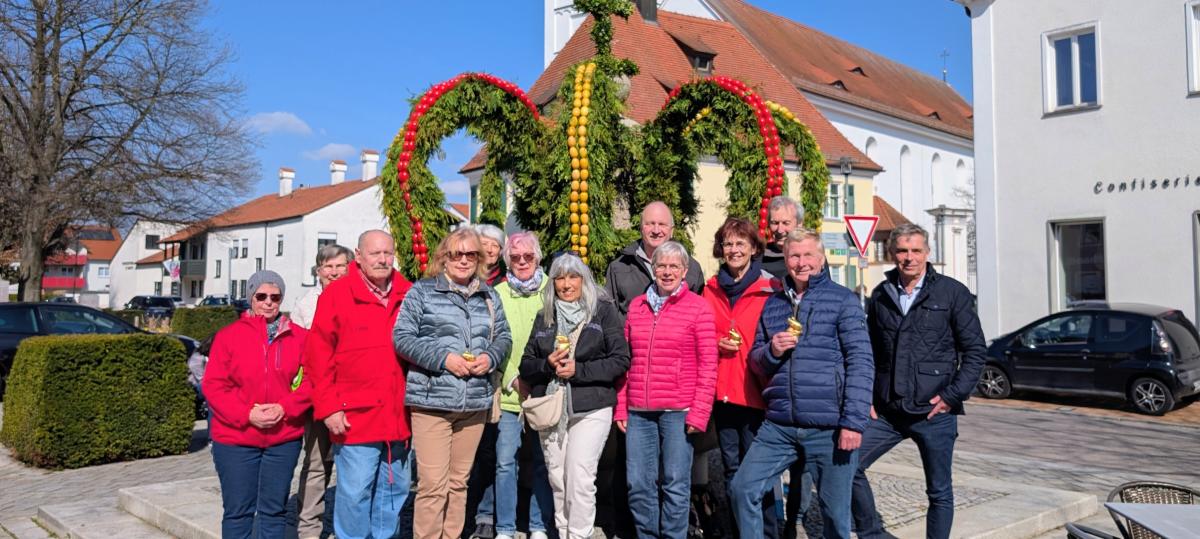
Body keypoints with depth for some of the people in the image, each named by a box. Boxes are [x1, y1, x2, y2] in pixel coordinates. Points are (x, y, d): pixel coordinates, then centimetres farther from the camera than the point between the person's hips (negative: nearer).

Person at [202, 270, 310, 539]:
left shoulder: (299, 337, 4)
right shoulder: (228, 335, 0)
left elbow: (310, 381, 1)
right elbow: (213, 385, -3)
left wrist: (285, 408, -15)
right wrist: (247, 414, -15)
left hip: (284, 439, 1)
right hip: (235, 439, -1)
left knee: (275, 509, 11)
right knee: (238, 510, 6)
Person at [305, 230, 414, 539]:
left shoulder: (408, 295, 7)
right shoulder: (336, 294, -3)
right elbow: (318, 357, -5)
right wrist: (328, 406, -10)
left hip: (398, 417, 4)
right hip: (355, 417, -4)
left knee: (396, 488, 15)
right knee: (355, 492, 0)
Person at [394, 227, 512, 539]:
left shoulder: (489, 296, 13)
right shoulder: (422, 291, 0)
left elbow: (503, 337, 16)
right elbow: (402, 337, -5)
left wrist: (490, 357, -6)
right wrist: (443, 358, -16)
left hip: (476, 402, 4)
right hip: (431, 400, -4)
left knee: (459, 481, 14)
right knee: (433, 484, -7)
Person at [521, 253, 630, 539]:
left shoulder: (604, 311, 1)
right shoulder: (544, 316, 13)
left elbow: (621, 360, -5)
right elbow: (526, 365, 12)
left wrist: (578, 370, -14)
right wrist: (547, 365, -9)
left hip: (591, 409, -4)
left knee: (579, 478, -11)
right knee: (557, 479, 8)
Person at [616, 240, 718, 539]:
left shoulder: (698, 307, -1)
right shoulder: (637, 305, 11)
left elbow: (708, 366, -3)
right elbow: (625, 360, 14)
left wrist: (699, 412, -9)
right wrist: (621, 407, 10)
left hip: (678, 411, -4)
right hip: (638, 412, 4)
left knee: (675, 484, 2)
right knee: (638, 485, 8)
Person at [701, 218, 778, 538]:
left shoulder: (769, 290, -4)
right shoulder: (711, 289, 9)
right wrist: (717, 344, -2)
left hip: (755, 391, -5)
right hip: (722, 391, 5)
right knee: (732, 469, 14)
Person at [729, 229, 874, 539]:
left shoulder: (842, 300, -1)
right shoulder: (773, 304, 13)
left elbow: (860, 363, -7)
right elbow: (756, 361, 18)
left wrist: (854, 422, -15)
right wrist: (771, 351, -6)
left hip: (830, 428, -4)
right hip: (778, 426, 4)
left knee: (835, 511, 4)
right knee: (743, 488, 0)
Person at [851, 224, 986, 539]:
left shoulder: (952, 293, -2)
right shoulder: (881, 295, 8)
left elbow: (976, 350, -1)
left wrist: (952, 396, -9)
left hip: (934, 412, -3)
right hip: (887, 412, 3)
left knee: (940, 492, 7)